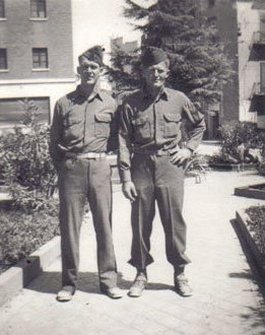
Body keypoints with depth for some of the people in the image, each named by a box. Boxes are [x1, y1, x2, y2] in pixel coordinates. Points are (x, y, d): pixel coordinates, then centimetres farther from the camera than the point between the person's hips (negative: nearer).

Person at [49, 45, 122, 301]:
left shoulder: (110, 103, 8)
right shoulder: (64, 103, 7)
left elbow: (115, 139, 16)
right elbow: (54, 141, 11)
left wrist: (98, 154, 5)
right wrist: (62, 167, 7)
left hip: (99, 167, 0)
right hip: (70, 167, 0)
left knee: (104, 222, 3)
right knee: (69, 224, 3)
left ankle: (108, 279, 14)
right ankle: (69, 282, 14)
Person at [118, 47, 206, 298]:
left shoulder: (178, 99, 6)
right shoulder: (131, 103, 1)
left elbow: (199, 124, 22)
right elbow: (124, 141, -1)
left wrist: (189, 148, 7)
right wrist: (126, 178, -6)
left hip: (170, 165, 0)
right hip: (141, 166, 0)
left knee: (174, 221, 4)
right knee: (140, 222, 6)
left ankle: (179, 273, 19)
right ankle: (141, 274, 21)